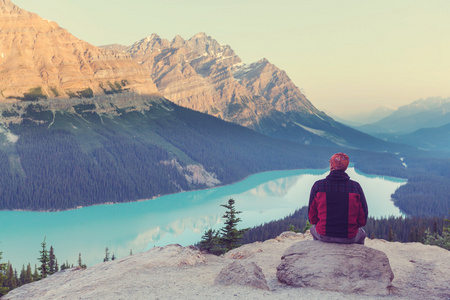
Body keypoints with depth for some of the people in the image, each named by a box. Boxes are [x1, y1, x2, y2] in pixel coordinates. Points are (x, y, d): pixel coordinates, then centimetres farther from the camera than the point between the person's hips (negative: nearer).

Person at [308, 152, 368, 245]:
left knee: (313, 228, 36)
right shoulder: (356, 186, -9)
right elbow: (363, 217, -3)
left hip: (323, 235, 0)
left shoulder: (318, 185, -9)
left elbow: (312, 216, -1)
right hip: (349, 238, 0)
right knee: (361, 233, 36)